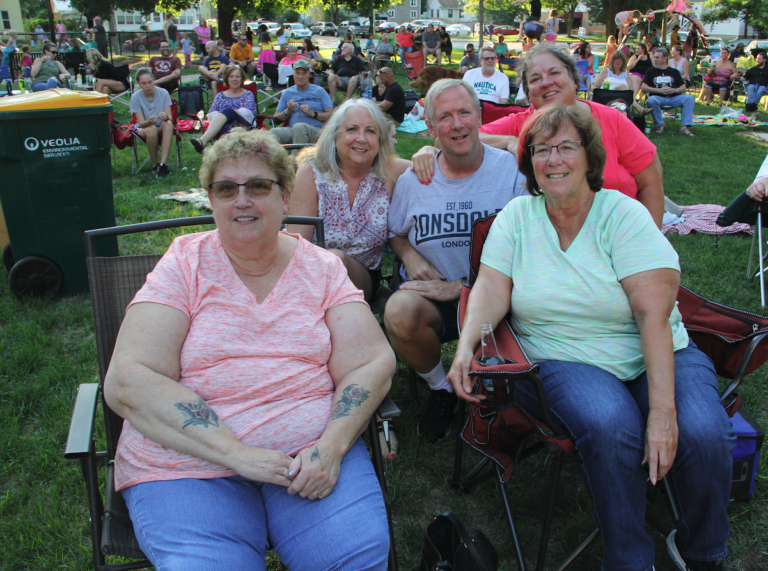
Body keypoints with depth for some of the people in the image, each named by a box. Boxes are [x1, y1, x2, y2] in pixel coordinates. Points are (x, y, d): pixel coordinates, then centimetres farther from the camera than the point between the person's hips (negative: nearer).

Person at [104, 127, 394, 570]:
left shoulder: (322, 268, 7)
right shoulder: (184, 267, 0)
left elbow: (373, 364, 0)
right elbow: (127, 384, -10)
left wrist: (331, 448, -18)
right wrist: (237, 453, -18)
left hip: (314, 451, 2)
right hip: (189, 461, -1)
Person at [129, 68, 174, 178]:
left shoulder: (163, 93, -10)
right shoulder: (135, 97, -12)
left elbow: (170, 118, -16)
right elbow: (141, 123, -18)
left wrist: (166, 117, -41)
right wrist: (148, 122, -42)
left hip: (162, 129, 1)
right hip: (143, 129, -1)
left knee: (168, 124, -34)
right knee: (151, 130, -36)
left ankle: (163, 164, -40)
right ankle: (155, 164, -16)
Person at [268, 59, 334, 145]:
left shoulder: (319, 91, 15)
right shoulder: (287, 93, 23)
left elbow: (331, 115, 6)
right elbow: (276, 118, 18)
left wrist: (312, 113, -6)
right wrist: (287, 111, -1)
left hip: (315, 130, -2)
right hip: (291, 130, 3)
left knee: (298, 127, -38)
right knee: (274, 132, -31)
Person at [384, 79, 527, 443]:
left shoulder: (512, 171, -3)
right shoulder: (413, 180, 6)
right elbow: (394, 232, 22)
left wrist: (462, 287, -14)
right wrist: (410, 256, -3)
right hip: (430, 294, 2)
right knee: (399, 312, -32)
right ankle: (440, 387, 1)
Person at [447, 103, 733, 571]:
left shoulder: (623, 214, -5)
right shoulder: (517, 216, 4)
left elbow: (654, 312, -14)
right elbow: (492, 288, -4)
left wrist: (663, 409, -24)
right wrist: (466, 346, -25)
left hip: (653, 356, 1)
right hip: (565, 359, 0)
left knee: (704, 435, -25)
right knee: (610, 427, -32)